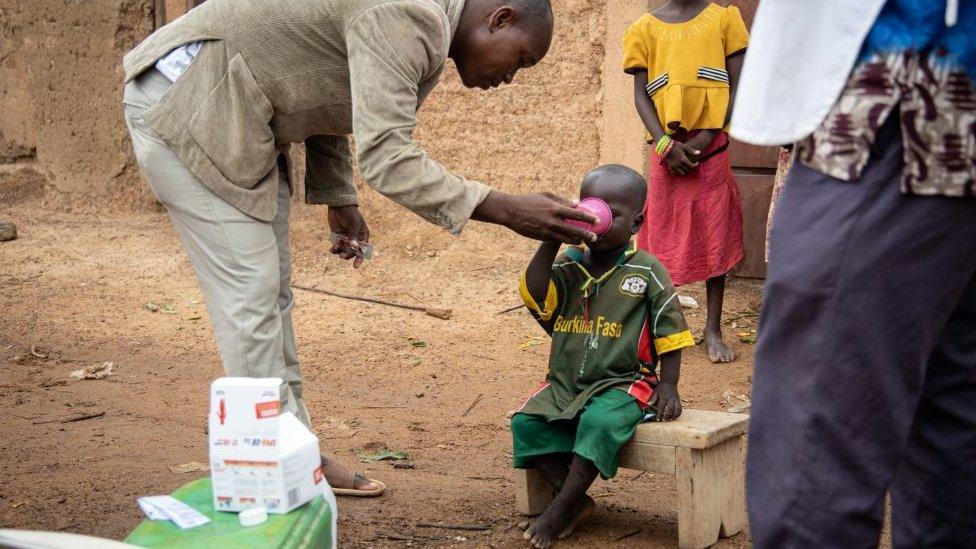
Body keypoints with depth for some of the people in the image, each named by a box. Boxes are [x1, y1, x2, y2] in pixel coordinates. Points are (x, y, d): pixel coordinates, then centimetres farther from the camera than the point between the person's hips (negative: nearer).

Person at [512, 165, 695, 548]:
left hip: (623, 383, -4)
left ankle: (560, 510, -19)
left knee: (599, 423, -33)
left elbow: (669, 335, 1)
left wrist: (668, 386, -8)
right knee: (525, 423, -18)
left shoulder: (647, 272, -2)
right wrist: (551, 241, -18)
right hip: (565, 383, 4)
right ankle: (576, 500, -9)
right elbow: (535, 297, -14)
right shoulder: (568, 266, 4)